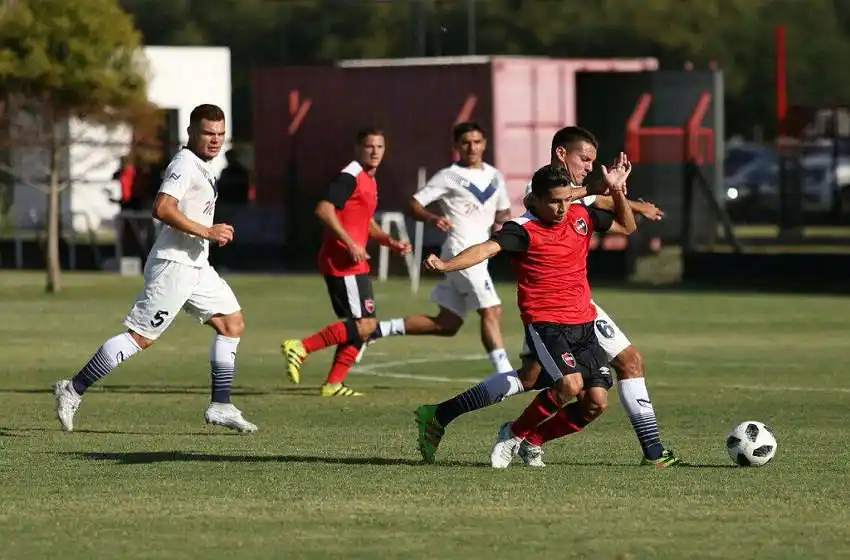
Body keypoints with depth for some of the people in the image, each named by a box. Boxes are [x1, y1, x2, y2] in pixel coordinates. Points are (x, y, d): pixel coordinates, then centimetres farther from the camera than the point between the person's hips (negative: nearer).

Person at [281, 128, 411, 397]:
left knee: (361, 327, 10)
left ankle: (333, 384, 11)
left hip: (355, 264, 10)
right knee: (365, 325, -14)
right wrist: (350, 244, -24)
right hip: (342, 261, -10)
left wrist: (391, 242, 16)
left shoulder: (369, 180, 20)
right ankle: (301, 348, -14)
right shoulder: (350, 176, -11)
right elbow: (323, 210, -22)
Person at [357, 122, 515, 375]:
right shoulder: (449, 176, -3)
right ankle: (504, 372, -18)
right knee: (491, 311, -17)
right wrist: (433, 218, -25)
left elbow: (504, 211, 29)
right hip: (461, 252, -8)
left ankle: (379, 329, 17)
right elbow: (414, 204, -4)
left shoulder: (494, 177, 16)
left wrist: (503, 221, 4)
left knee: (447, 324, 8)